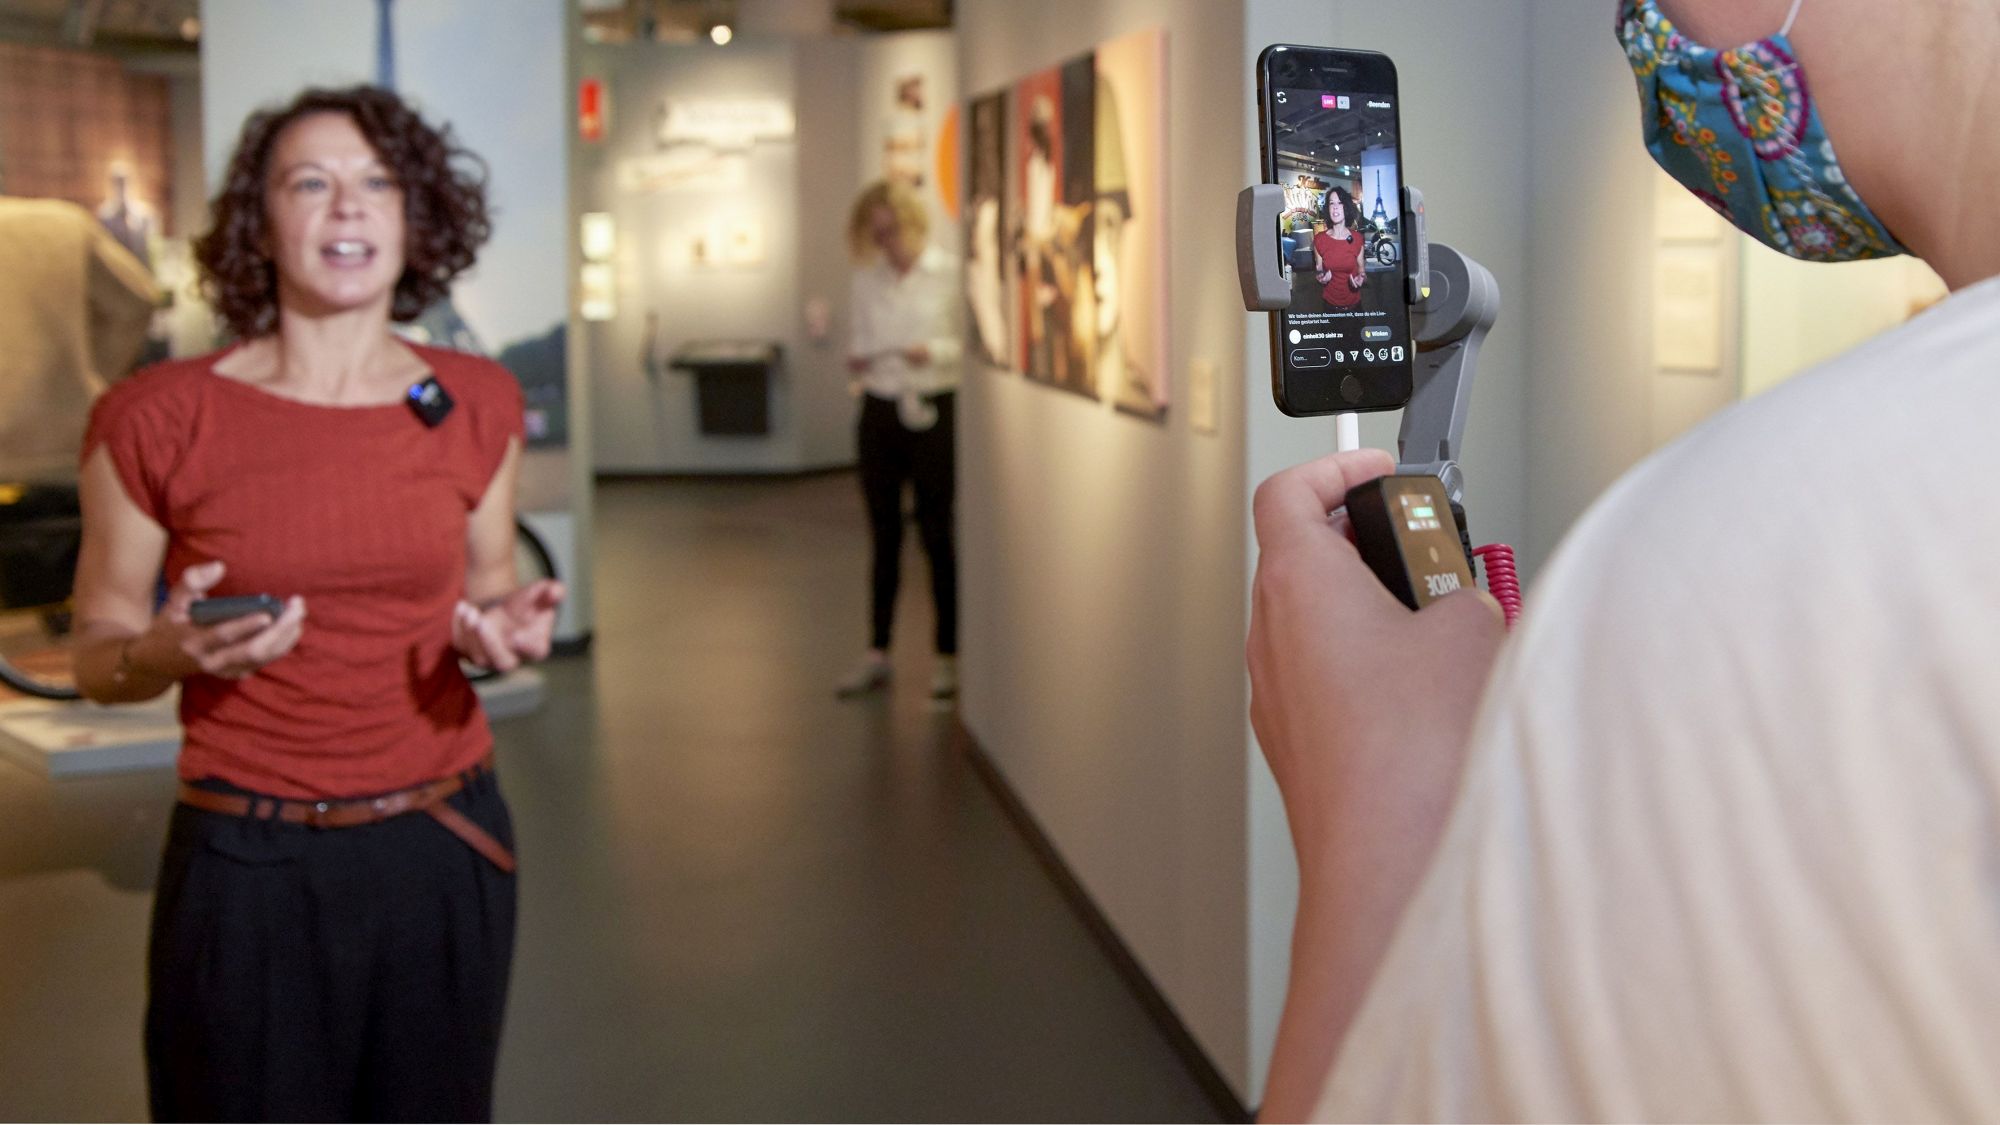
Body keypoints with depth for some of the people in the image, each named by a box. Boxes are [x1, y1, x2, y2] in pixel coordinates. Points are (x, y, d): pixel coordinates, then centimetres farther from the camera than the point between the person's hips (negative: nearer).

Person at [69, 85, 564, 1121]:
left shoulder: (477, 405, 1)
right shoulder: (159, 420, -8)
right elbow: (97, 657, 1)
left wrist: (505, 629, -7)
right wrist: (174, 650, -20)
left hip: (445, 848, 3)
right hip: (248, 867, -2)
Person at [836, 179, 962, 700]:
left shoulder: (950, 275, -4)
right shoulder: (866, 280, 7)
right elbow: (859, 338, 14)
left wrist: (934, 351, -22)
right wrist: (855, 361, -8)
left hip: (933, 409, -4)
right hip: (880, 410, 4)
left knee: (937, 535, 1)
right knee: (883, 535, 9)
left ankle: (946, 655, 10)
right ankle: (877, 653, 15)